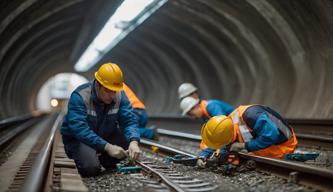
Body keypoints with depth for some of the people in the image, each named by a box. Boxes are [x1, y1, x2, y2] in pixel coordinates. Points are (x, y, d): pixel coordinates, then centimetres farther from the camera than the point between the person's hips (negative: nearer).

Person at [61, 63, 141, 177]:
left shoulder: (120, 95, -12)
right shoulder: (79, 96, -27)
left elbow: (129, 121, -17)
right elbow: (79, 129, -35)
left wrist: (134, 142, -40)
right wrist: (107, 146, -43)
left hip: (105, 135, 5)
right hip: (77, 138, -5)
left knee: (130, 140, -21)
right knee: (91, 168, -30)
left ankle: (106, 161, 7)